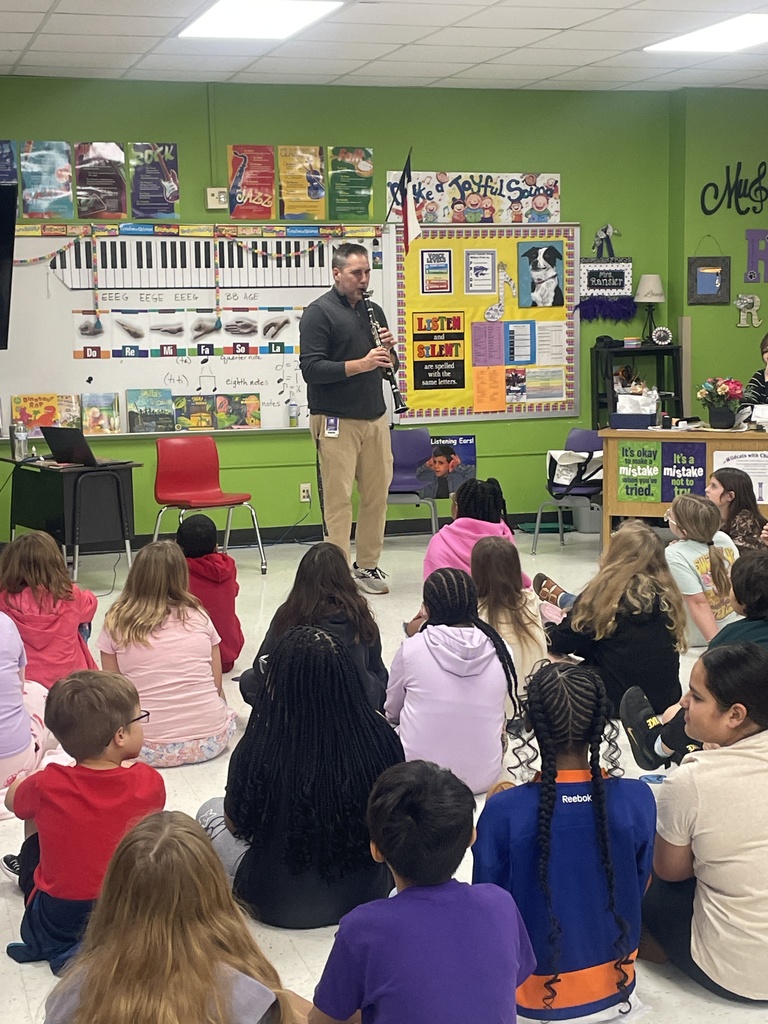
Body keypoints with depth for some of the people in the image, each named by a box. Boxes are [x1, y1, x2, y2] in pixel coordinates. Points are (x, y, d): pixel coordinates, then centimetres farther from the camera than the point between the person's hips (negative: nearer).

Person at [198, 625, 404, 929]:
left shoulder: (255, 753, -29)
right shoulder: (380, 739, -23)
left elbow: (236, 824, -9)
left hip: (281, 906, -3)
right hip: (366, 893, 3)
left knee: (210, 811, 23)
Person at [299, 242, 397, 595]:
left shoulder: (373, 311, 14)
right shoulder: (318, 312, -6)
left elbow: (390, 366, 19)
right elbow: (311, 368, -15)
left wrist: (388, 351, -4)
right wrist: (360, 364, -23)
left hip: (375, 417, 7)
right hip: (336, 420, -6)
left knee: (377, 494, 9)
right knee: (339, 498, -6)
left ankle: (367, 566, 20)